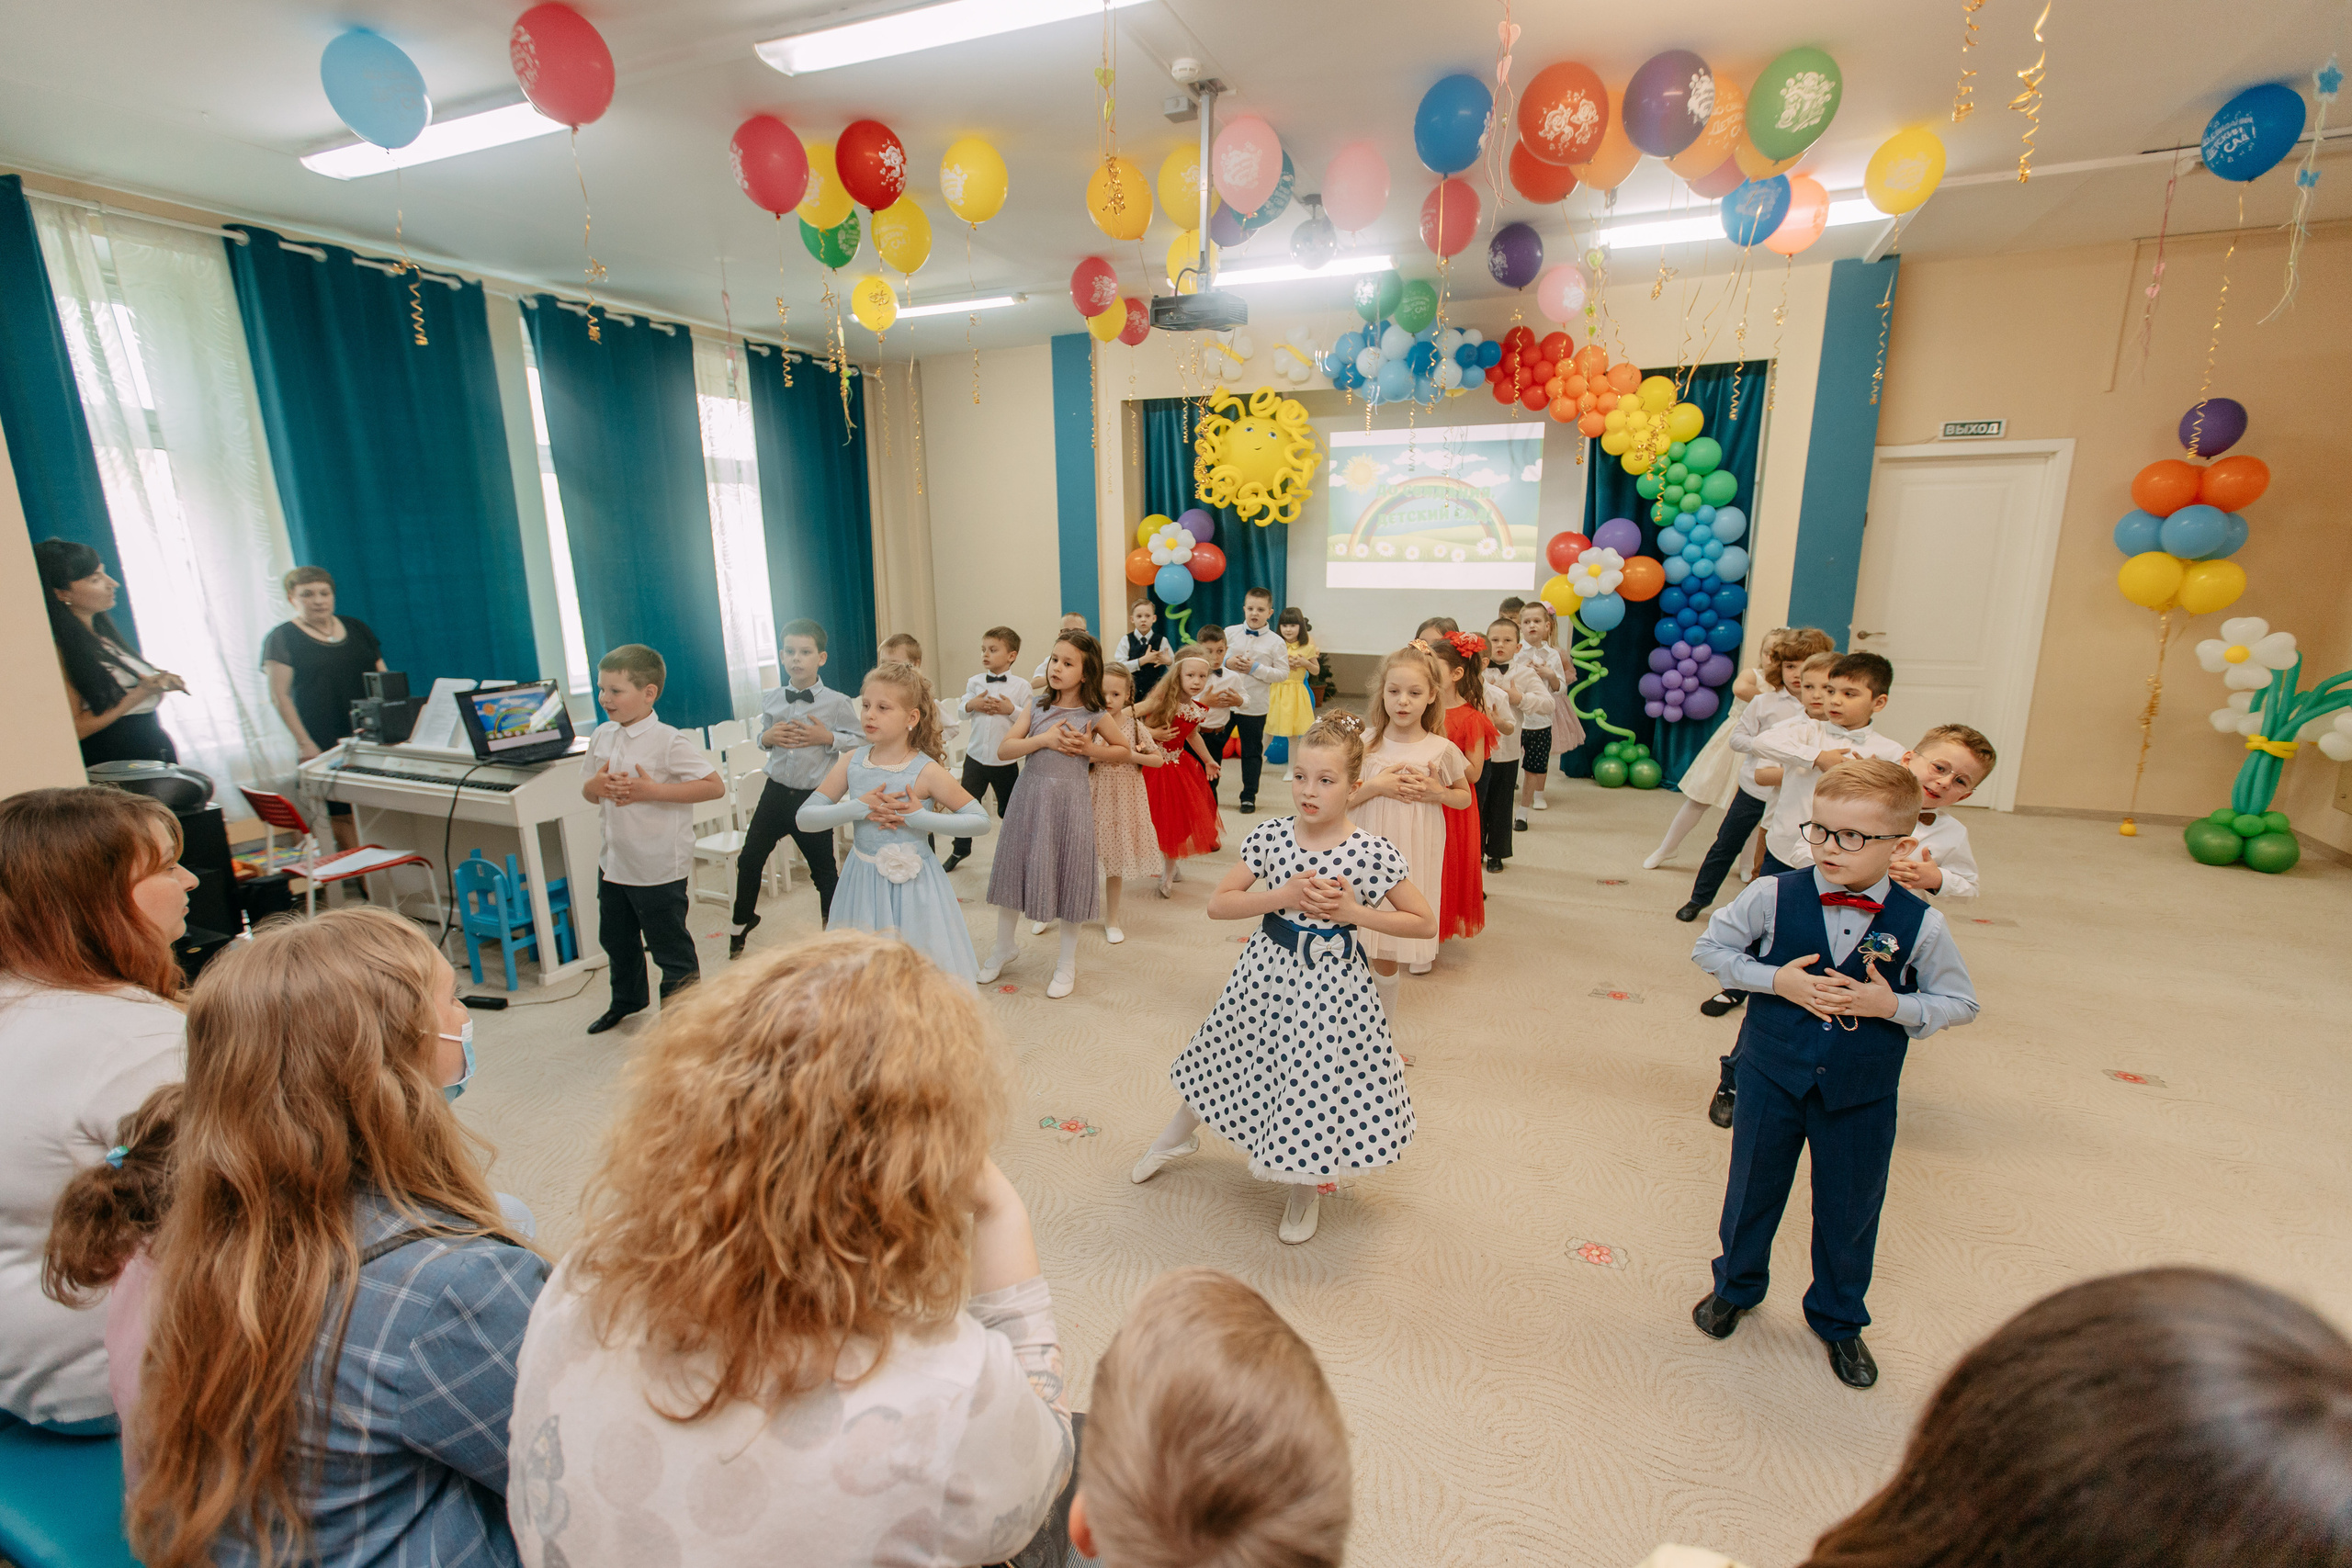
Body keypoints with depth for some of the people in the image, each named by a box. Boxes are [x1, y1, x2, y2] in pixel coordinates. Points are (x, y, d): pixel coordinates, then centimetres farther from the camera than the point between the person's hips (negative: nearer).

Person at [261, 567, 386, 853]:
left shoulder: (356, 628, 14)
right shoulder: (281, 638, 1)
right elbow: (280, 696, -5)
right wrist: (304, 743, -13)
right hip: (325, 746, -4)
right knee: (341, 815, -4)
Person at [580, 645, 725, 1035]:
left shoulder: (669, 742, -18)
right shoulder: (602, 736, 4)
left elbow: (715, 786, -24)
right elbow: (586, 788, 16)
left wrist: (653, 791, -27)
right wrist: (596, 786, -9)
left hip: (660, 867, -8)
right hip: (614, 862, 8)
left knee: (669, 944, 5)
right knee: (616, 937, 25)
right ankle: (627, 999, 49)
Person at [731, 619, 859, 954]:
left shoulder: (837, 703, -10)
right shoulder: (770, 699, 3)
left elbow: (859, 739, -4)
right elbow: (762, 736, 15)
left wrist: (828, 738, -18)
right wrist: (767, 738, -7)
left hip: (815, 796, -4)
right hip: (776, 790, 4)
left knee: (823, 869, 7)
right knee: (750, 859, 13)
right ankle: (743, 921, 37)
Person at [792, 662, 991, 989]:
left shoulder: (926, 771, -12)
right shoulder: (852, 762, -1)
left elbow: (981, 820, -11)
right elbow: (804, 818, -2)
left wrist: (919, 817, -19)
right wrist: (857, 808, -17)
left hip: (911, 886, -3)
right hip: (863, 881, 4)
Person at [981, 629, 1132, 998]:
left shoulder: (1094, 715, -3)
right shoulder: (1038, 707, 2)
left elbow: (1124, 751, 10)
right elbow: (1003, 749, -5)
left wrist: (1091, 749, -7)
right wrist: (1044, 738, -17)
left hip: (1070, 799, -2)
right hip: (1030, 794, 3)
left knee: (1069, 876, 6)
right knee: (1017, 867, 12)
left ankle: (1068, 962, 23)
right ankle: (1003, 947, 34)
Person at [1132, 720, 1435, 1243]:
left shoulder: (1373, 853, -16)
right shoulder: (1270, 836, -9)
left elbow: (1426, 924, -8)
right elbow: (1217, 904, -7)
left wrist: (1355, 912, -19)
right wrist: (1284, 896, -20)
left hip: (1331, 982, -2)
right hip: (1268, 968, 3)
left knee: (1316, 1080, 11)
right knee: (1231, 1060, 21)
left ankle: (1304, 1185, 42)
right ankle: (1178, 1135, 51)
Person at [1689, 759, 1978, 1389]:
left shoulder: (1920, 924, -12)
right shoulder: (1773, 896, -15)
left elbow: (1960, 1003, 1)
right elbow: (1709, 948, -4)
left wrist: (1892, 1005, -18)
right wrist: (1775, 979, -18)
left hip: (1861, 1095, 1)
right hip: (1771, 1076, 0)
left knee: (1850, 1209, 17)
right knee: (1752, 1188, 17)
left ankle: (1838, 1319, 44)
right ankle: (1736, 1285, 44)